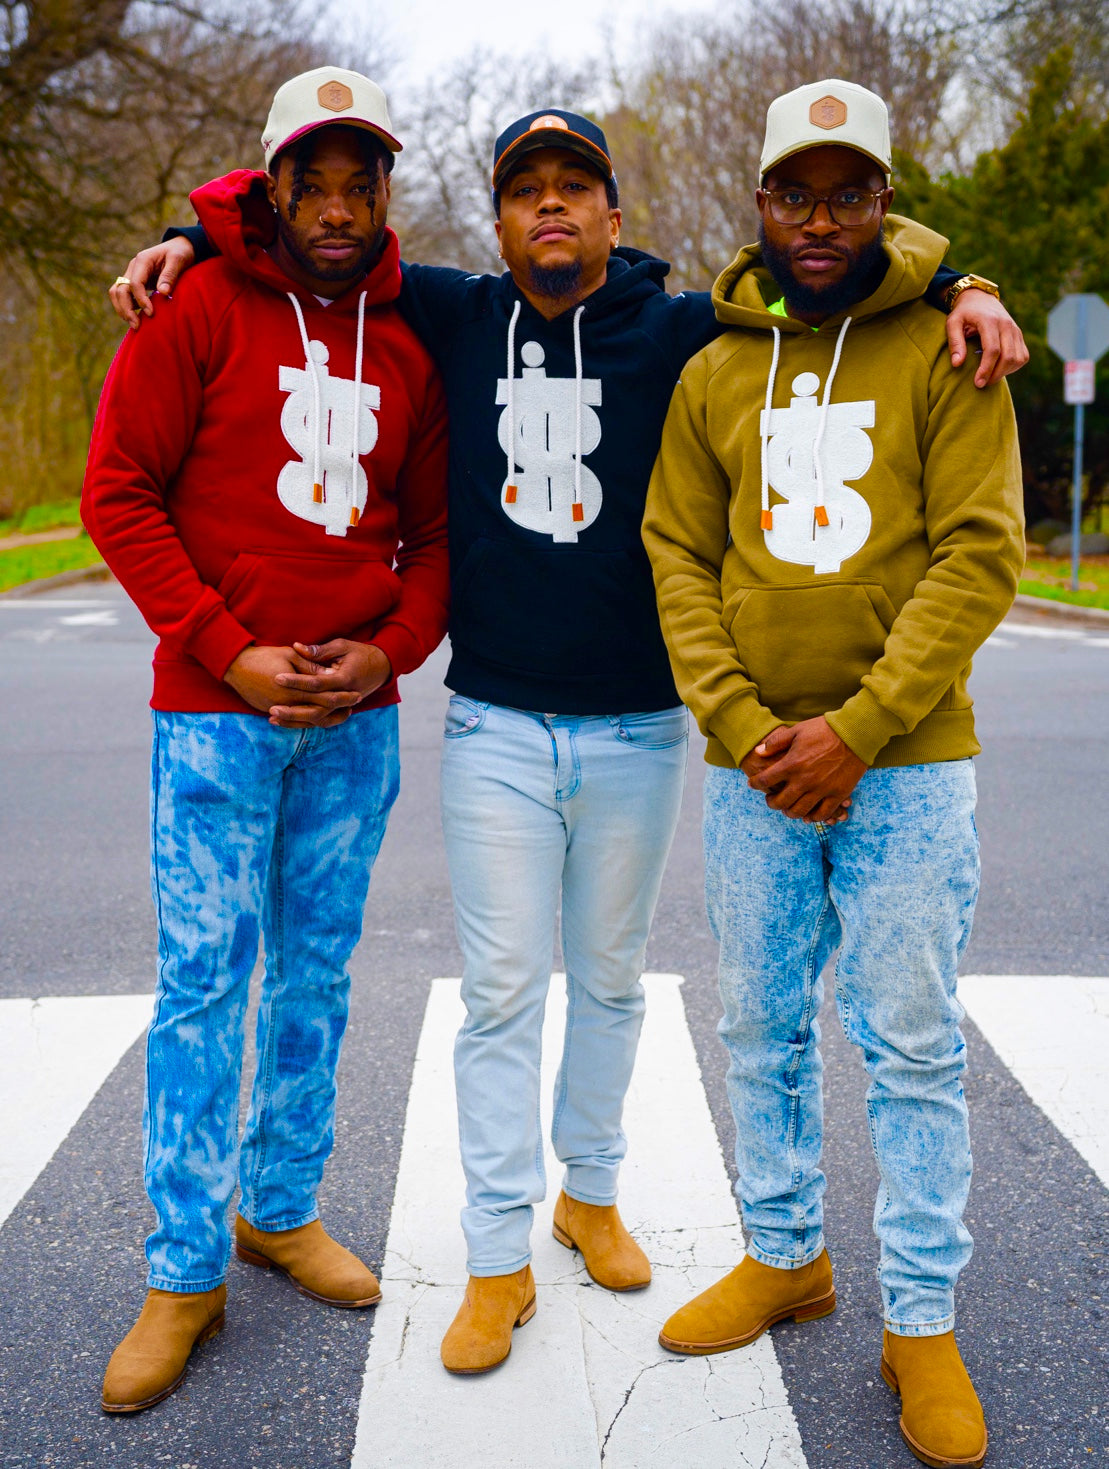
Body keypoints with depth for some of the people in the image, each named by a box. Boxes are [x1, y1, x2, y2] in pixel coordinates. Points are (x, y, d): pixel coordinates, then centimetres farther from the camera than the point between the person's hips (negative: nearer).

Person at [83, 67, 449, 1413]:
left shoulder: (408, 340, 9)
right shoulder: (200, 308, -3)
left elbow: (434, 527, 12)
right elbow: (119, 491, -6)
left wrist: (393, 649, -6)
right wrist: (228, 652, -13)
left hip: (357, 717, 4)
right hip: (214, 711, -4)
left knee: (317, 974, 12)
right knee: (203, 979, -1)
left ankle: (282, 1209, 29)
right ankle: (184, 1275, 11)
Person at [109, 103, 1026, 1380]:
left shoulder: (678, 331, -1)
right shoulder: (458, 317, 3)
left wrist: (958, 288, -16)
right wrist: (193, 237, 3)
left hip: (636, 732, 0)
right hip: (494, 729, 0)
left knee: (609, 980, 15)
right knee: (501, 993, 3)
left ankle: (591, 1193, 35)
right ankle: (498, 1260, 14)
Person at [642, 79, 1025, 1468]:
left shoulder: (946, 350, -2)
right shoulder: (712, 374, 8)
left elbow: (980, 556, -9)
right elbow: (677, 558, 5)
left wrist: (854, 730, -16)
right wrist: (743, 726, -9)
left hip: (908, 764, -3)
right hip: (750, 770, 3)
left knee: (912, 1046, 3)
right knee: (763, 1029, 13)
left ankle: (922, 1320, 17)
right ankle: (782, 1255, 32)